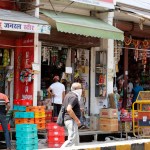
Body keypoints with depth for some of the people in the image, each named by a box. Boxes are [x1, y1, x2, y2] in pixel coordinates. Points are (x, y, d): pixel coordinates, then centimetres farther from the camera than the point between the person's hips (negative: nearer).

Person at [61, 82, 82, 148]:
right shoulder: (74, 97, -16)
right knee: (72, 139, -11)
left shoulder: (68, 95, 15)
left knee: (76, 140, 14)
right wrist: (77, 120, -22)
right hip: (72, 120, -11)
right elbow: (69, 109, -27)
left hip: (68, 120, 11)